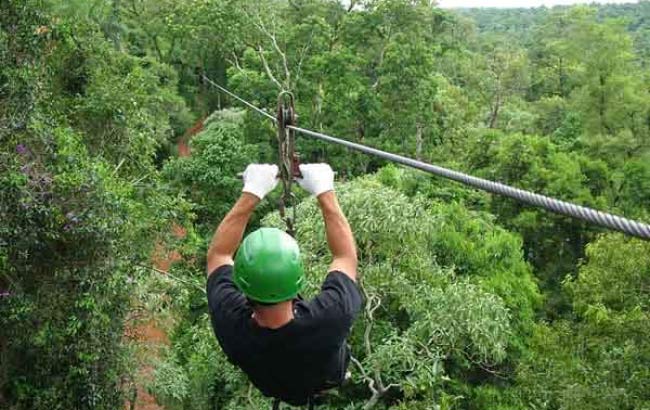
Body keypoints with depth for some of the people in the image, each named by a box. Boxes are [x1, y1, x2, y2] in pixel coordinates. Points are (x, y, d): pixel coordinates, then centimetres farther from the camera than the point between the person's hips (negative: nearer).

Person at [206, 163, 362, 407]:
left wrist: (251, 193, -26)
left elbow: (218, 254, -27)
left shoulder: (231, 326, -43)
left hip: (268, 385, 1)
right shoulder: (329, 321, -48)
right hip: (325, 379, 0)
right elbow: (346, 256, -30)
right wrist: (325, 192, -26)